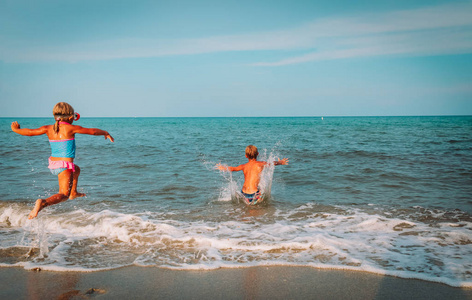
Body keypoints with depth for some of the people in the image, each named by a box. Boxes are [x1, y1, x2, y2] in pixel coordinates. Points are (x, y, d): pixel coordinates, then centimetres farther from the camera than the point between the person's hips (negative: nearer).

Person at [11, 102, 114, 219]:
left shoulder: (48, 129, 1)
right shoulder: (70, 128, -11)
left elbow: (30, 132, 2)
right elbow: (92, 131, -5)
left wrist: (16, 129, 22)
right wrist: (106, 133, 12)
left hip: (52, 164, 8)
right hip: (64, 165, -8)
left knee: (76, 169, 35)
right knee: (64, 194, -8)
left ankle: (73, 192, 47)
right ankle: (43, 203, -32)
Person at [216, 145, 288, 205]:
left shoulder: (244, 166, 12)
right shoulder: (260, 164, 2)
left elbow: (233, 168, 28)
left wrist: (223, 168, 48)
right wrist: (280, 162, 39)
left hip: (244, 193, 6)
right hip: (253, 194, -6)